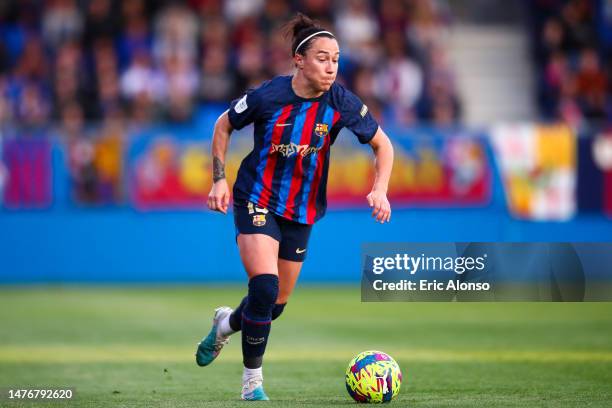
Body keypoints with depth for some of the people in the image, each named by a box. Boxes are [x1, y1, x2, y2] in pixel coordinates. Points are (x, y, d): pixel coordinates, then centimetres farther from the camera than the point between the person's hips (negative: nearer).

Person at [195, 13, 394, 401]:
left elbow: (383, 144, 2)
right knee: (265, 286, -23)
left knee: (276, 306, 10)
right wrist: (220, 179, -5)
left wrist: (380, 190, -12)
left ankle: (226, 323, 45)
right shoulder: (268, 97, -19)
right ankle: (253, 379, -6)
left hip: (302, 211, 4)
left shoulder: (342, 103, -13)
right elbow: (224, 125, 0)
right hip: (258, 201, -4)